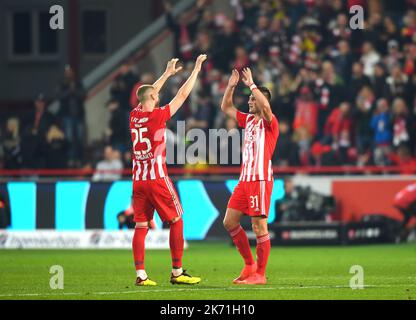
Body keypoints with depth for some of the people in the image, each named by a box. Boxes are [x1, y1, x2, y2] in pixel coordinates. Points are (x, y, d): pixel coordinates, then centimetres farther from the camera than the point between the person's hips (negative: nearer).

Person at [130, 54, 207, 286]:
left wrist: (168, 74, 35)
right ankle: (177, 272, 2)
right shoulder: (157, 116, -9)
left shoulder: (134, 116, 6)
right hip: (157, 178, -6)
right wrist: (197, 69, 9)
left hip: (138, 180, 6)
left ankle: (141, 274, -3)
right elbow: (183, 95, -2)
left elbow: (148, 95, 25)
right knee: (177, 222, 4)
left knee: (141, 226, 3)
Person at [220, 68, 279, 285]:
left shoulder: (269, 122, -6)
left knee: (259, 227, -6)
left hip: (260, 180, -8)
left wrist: (251, 84, -21)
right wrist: (231, 86, 11)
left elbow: (266, 106, -27)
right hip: (244, 179, 8)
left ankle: (260, 274, 0)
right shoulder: (248, 119, 16)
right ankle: (249, 265, 18)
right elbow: (226, 107, 24)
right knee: (229, 222, 8)